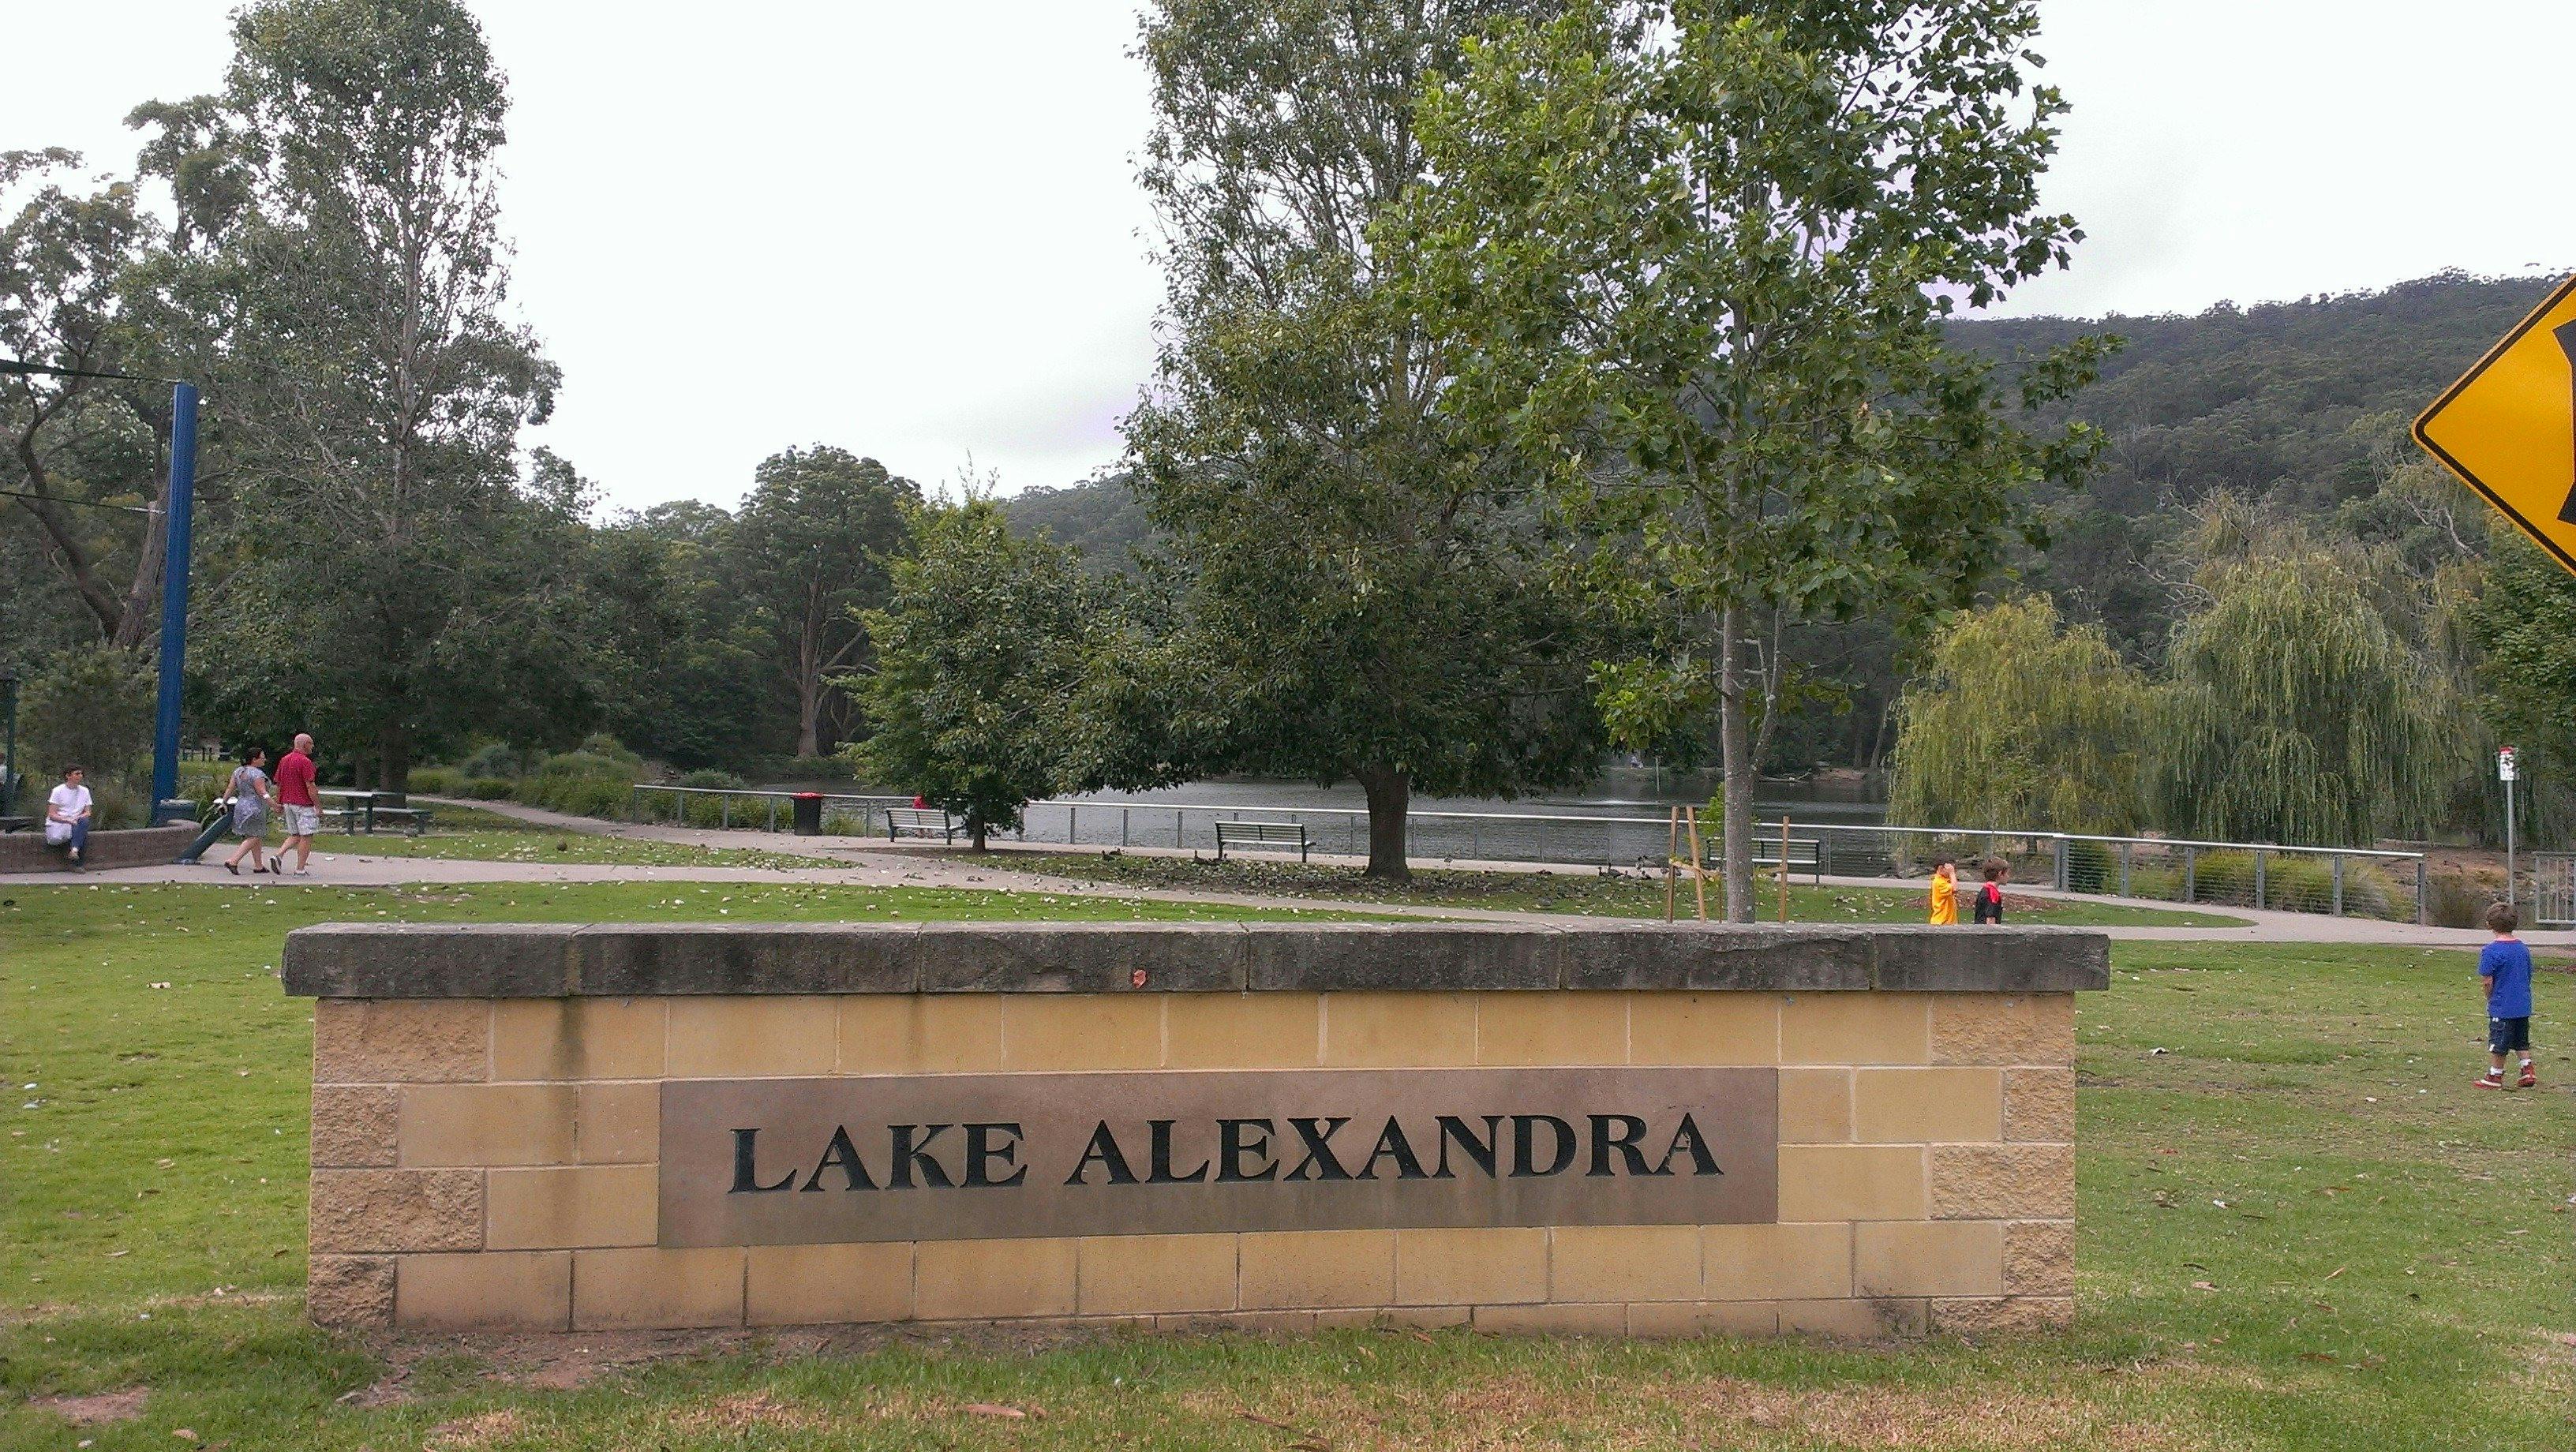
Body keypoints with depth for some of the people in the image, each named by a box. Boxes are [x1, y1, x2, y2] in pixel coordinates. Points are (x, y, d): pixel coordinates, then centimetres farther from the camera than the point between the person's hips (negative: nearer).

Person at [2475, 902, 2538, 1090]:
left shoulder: (2491, 951, -18)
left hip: (2501, 1007, -7)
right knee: (2522, 1042, 22)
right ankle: (2528, 1072, 22)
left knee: (2497, 1045, 5)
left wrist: (2490, 999, 0)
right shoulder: (2523, 948, 4)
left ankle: (2495, 1077, 14)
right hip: (2523, 1006, 7)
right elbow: (2528, 977, 12)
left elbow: (2488, 981, -17)